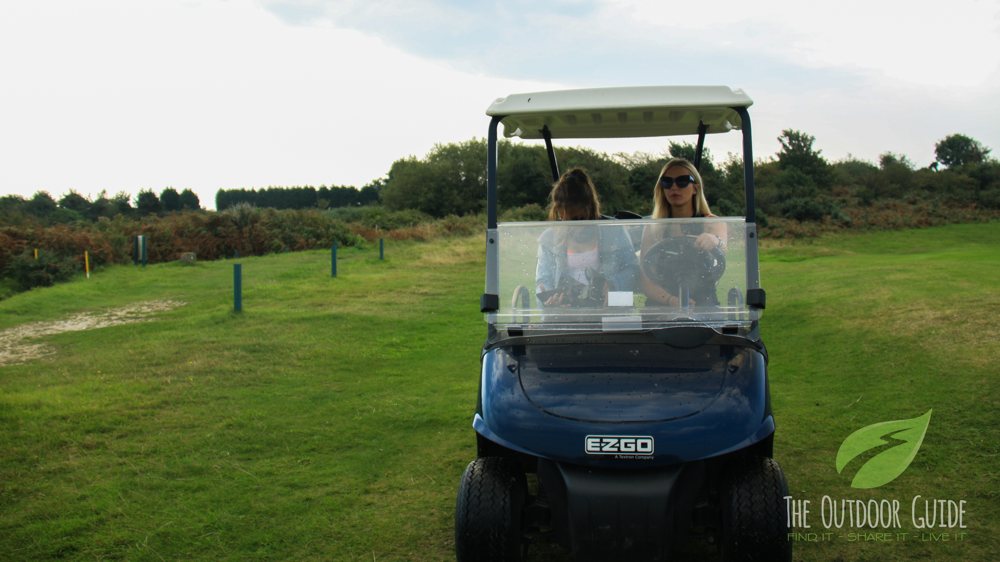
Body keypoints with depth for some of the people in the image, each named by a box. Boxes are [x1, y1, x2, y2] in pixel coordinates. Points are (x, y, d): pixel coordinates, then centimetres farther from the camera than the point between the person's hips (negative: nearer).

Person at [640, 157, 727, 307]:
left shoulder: (713, 223, 6)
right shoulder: (652, 230, 11)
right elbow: (645, 280, 2)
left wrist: (714, 242, -41)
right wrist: (671, 300, -17)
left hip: (703, 307, -1)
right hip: (660, 309, 1)